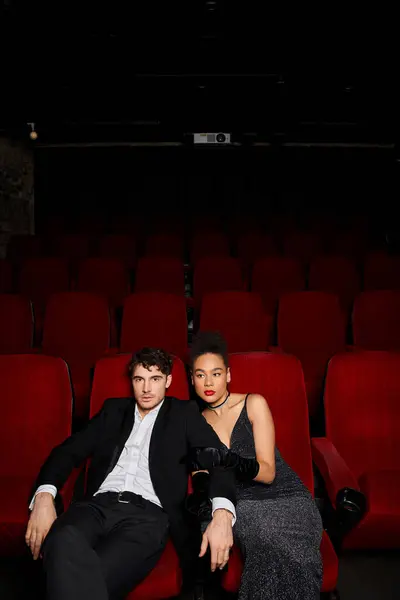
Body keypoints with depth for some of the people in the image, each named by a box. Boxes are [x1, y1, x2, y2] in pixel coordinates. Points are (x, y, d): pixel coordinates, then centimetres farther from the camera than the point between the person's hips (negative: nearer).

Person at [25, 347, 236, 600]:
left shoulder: (184, 414, 15)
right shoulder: (114, 409, 24)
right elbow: (69, 451, 16)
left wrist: (222, 513, -21)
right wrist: (44, 495, -6)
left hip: (148, 513, -3)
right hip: (99, 505, 3)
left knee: (92, 579, -35)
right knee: (63, 542, -35)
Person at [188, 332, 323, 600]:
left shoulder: (254, 404, -2)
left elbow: (268, 473, -9)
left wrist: (228, 459, -28)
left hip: (286, 497, -2)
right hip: (243, 505, 2)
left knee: (278, 549, -37)